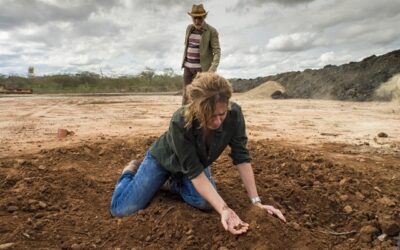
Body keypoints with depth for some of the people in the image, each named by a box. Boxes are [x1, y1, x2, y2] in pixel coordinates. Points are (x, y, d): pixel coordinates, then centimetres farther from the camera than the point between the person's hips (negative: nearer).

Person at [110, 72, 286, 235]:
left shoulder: (234, 114, -31)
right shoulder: (180, 122, -41)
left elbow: (241, 157, -24)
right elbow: (194, 172, -37)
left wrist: (256, 201, -28)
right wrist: (224, 209, -45)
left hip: (198, 161, 4)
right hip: (164, 158, -3)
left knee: (206, 202, -22)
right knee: (121, 208, -10)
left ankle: (174, 184, 10)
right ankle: (131, 170, 23)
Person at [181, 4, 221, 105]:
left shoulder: (212, 31, -9)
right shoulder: (189, 28, 9)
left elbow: (217, 51, -13)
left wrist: (213, 67, -26)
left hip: (202, 67, -5)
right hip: (187, 66, 6)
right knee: (185, 94, 7)